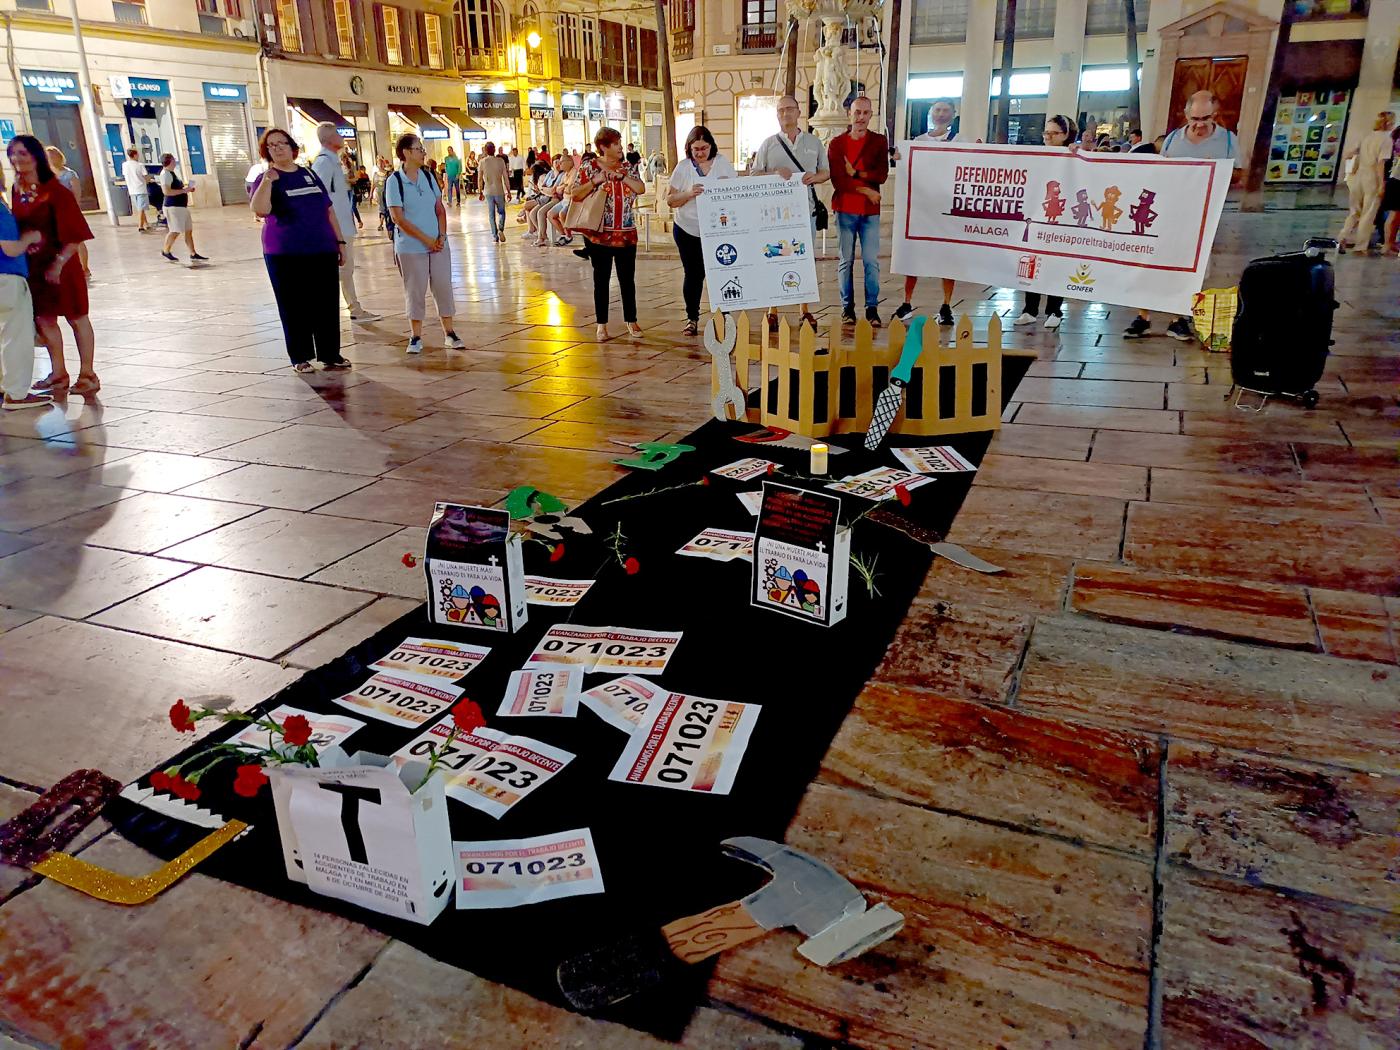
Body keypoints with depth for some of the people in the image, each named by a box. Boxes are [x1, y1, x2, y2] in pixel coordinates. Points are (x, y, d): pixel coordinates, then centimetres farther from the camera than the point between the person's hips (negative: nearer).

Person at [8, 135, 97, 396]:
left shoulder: (55, 190, -12)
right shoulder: (17, 191, 6)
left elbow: (74, 233, -14)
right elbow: (15, 227, 12)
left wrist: (59, 263, -18)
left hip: (59, 264, -6)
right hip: (31, 265, 7)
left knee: (76, 317, 2)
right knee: (43, 319, 11)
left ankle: (87, 374, 8)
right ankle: (58, 373, 21)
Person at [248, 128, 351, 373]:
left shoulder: (310, 174, 13)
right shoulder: (266, 180, 1)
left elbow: (329, 209, 17)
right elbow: (260, 210, -17)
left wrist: (340, 240, 12)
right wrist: (267, 181, -27)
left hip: (323, 251, 3)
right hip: (285, 255, -3)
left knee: (327, 304, 4)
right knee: (294, 307, 1)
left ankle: (330, 355, 12)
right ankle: (300, 358, 9)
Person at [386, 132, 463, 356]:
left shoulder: (428, 177, 7)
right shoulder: (395, 181, -7)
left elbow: (440, 209, 9)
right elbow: (398, 218, -12)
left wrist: (442, 235, -6)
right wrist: (426, 239, -14)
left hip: (438, 245, 4)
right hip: (410, 247, -4)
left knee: (444, 287, 5)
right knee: (415, 291, 1)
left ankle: (449, 333, 14)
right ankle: (415, 337, 11)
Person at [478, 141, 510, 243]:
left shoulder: (482, 162, -2)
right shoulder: (500, 160, -4)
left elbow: (480, 179, 2)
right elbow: (505, 177, -3)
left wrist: (480, 192, 11)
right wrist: (508, 191, 4)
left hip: (488, 191, 1)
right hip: (499, 191, -1)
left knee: (491, 214, 9)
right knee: (501, 212, 13)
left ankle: (495, 236, 7)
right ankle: (501, 229, -13)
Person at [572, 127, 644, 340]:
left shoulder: (626, 167, 9)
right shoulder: (590, 167, -1)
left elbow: (641, 189, -4)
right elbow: (576, 195, -6)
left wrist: (621, 176, -14)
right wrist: (594, 181, -17)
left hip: (626, 234, 3)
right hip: (599, 234, -3)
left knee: (627, 278, 8)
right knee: (601, 279, 4)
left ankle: (631, 321, 19)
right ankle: (602, 325, 12)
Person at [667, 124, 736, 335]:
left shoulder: (722, 163, 5)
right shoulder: (683, 167, 2)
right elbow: (670, 199, 0)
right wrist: (689, 194, -18)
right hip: (688, 229, 0)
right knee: (694, 273, 5)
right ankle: (692, 318, 15)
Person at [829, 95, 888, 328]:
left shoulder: (879, 141, 5)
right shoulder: (836, 143, 3)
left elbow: (882, 175, -7)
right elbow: (837, 180, -7)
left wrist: (854, 173, -12)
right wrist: (864, 190, -11)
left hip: (870, 211, 0)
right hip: (845, 210, 0)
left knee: (871, 261, 0)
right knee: (846, 260, 4)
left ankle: (872, 307, 6)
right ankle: (847, 307, 11)